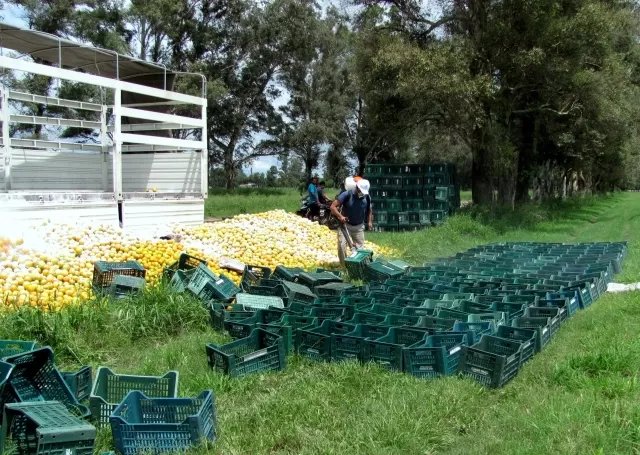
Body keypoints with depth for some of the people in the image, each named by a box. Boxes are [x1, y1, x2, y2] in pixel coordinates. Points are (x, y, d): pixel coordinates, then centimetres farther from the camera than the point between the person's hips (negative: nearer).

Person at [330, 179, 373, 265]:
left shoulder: (367, 197, -8)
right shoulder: (347, 195, -21)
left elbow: (369, 209, 13)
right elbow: (333, 207, -22)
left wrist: (370, 221, 3)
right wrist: (340, 216, -36)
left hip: (359, 227, 3)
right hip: (345, 225, -3)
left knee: (360, 247, 5)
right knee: (342, 245, -16)